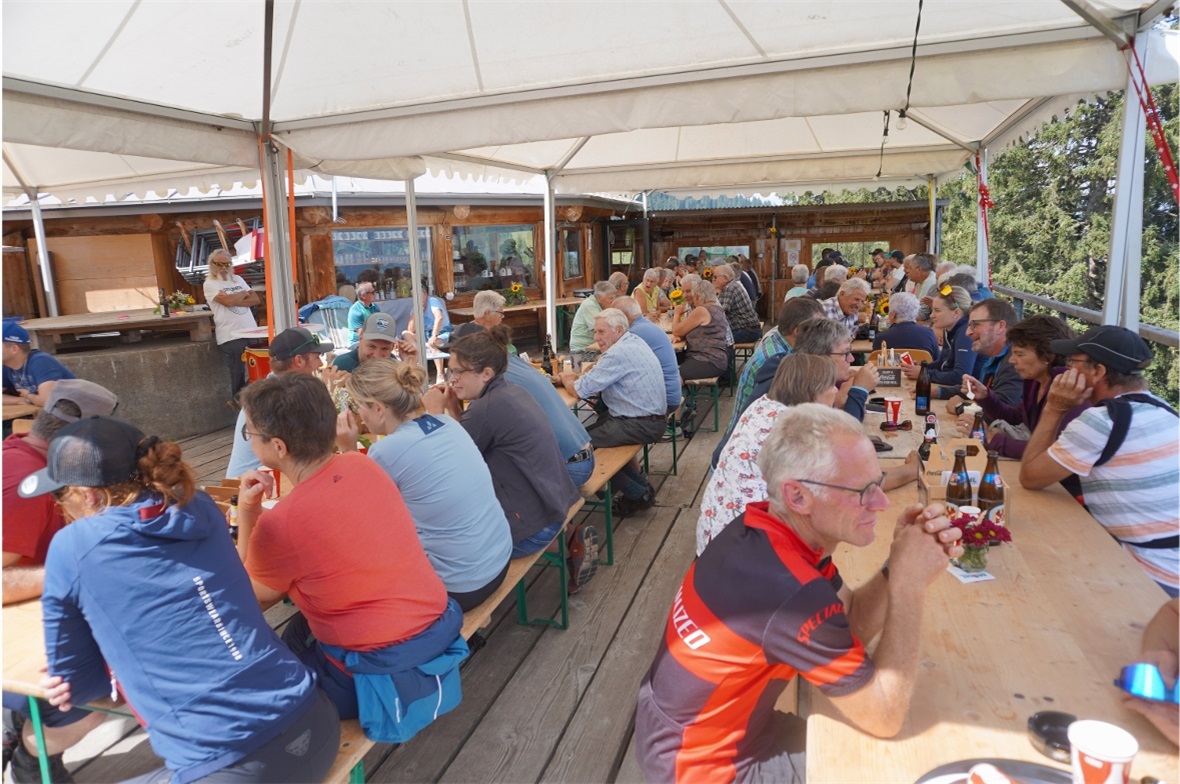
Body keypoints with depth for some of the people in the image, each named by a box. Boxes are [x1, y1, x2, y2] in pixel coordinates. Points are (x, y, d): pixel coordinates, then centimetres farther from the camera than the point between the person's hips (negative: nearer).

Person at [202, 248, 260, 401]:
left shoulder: (237, 279, 16)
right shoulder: (210, 284, -2)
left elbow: (256, 299, 6)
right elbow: (228, 301, -18)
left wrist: (235, 300, -9)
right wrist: (244, 293, 1)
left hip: (252, 332, 5)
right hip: (231, 337, -5)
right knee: (238, 373, 0)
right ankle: (238, 400, 14)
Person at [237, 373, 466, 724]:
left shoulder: (278, 524, -22)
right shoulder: (364, 466, -4)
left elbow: (251, 600, 0)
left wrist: (246, 514, -3)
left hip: (382, 664, -6)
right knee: (300, 629, 28)